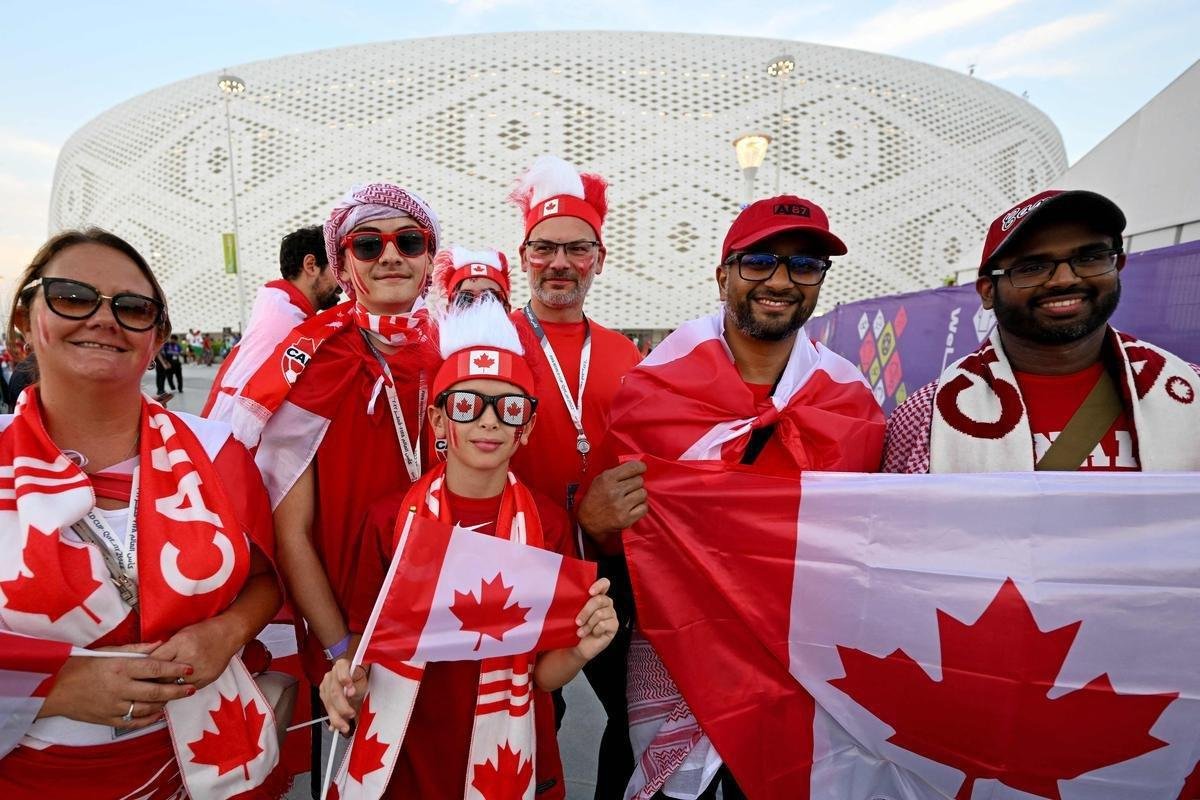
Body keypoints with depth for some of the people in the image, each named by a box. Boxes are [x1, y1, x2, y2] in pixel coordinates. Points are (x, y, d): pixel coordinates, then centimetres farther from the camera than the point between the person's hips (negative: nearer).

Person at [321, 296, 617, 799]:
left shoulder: (549, 530, -13)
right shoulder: (390, 522, -14)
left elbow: (540, 675, -6)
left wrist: (579, 652, -25)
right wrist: (349, 678, -23)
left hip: (510, 758, 1)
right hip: (409, 759, 0)